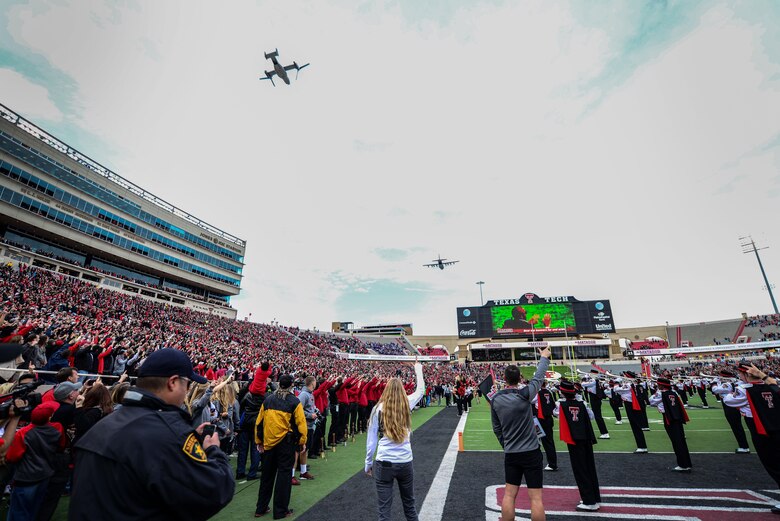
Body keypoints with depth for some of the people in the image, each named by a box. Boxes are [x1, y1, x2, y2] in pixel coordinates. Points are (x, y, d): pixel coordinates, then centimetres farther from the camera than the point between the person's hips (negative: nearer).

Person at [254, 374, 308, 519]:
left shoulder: (268, 399, 1)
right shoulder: (294, 401, -10)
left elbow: (259, 421, 4)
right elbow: (300, 423, -10)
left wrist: (259, 441, 14)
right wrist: (302, 442, 2)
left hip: (268, 442, 4)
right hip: (286, 442, -4)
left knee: (267, 474, 19)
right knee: (284, 474, 8)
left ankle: (261, 508, 30)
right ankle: (280, 510, 17)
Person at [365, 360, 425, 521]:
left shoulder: (378, 408, -6)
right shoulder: (407, 404, -3)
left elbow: (371, 440, -1)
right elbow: (420, 390, 17)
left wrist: (368, 463, 11)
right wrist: (418, 370, 31)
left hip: (384, 464, -2)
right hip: (406, 463, 2)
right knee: (409, 504, 24)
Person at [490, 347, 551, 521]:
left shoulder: (495, 399, -5)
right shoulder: (524, 395, -16)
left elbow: (497, 428, 6)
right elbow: (538, 378, 0)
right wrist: (544, 358, 15)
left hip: (510, 454, 3)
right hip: (531, 452, -3)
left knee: (509, 494, 13)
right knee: (535, 497, 6)